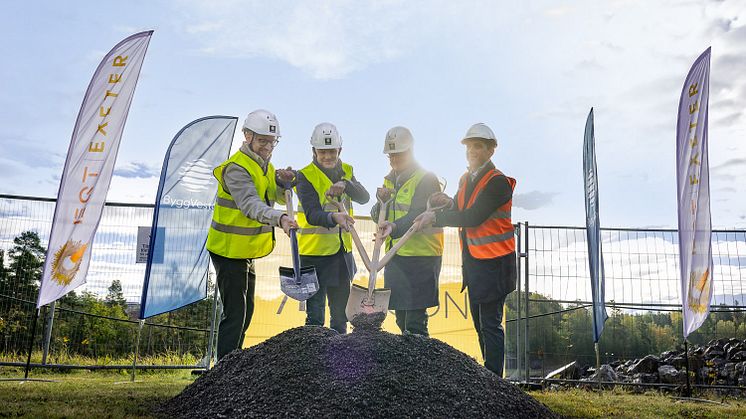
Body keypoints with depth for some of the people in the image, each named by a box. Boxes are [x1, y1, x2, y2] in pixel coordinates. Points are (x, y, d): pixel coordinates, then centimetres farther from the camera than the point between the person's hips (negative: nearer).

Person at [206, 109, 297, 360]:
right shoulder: (237, 168, -21)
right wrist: (280, 218, -52)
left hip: (247, 250, 10)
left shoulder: (264, 164, 9)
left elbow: (281, 199, 8)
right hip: (229, 250, -10)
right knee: (235, 313, -9)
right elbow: (251, 204, -36)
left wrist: (282, 181, -13)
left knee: (246, 311, 19)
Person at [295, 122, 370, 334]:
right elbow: (312, 214, -24)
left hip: (342, 252, 6)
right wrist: (333, 217, -44)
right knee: (315, 315, -1)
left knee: (341, 311, 19)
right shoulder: (305, 176, -11)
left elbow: (364, 197, -9)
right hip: (315, 252, -6)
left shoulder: (346, 171, 7)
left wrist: (345, 184, -28)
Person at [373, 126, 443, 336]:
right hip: (395, 256, 8)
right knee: (402, 320, 15)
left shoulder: (426, 179, -7)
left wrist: (395, 228, -36)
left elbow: (421, 216, -20)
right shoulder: (390, 180, 16)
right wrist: (381, 201, -6)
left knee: (415, 323, -8)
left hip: (421, 257, -7)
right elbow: (377, 216, 15)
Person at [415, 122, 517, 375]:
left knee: (490, 323, -6)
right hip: (472, 260, 9)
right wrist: (450, 202, -5)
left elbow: (473, 217, -22)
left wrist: (436, 217, -19)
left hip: (494, 263, -9)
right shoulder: (465, 179, 14)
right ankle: (488, 372, 26)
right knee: (479, 322, 15)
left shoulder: (498, 182, -14)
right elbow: (461, 213, 16)